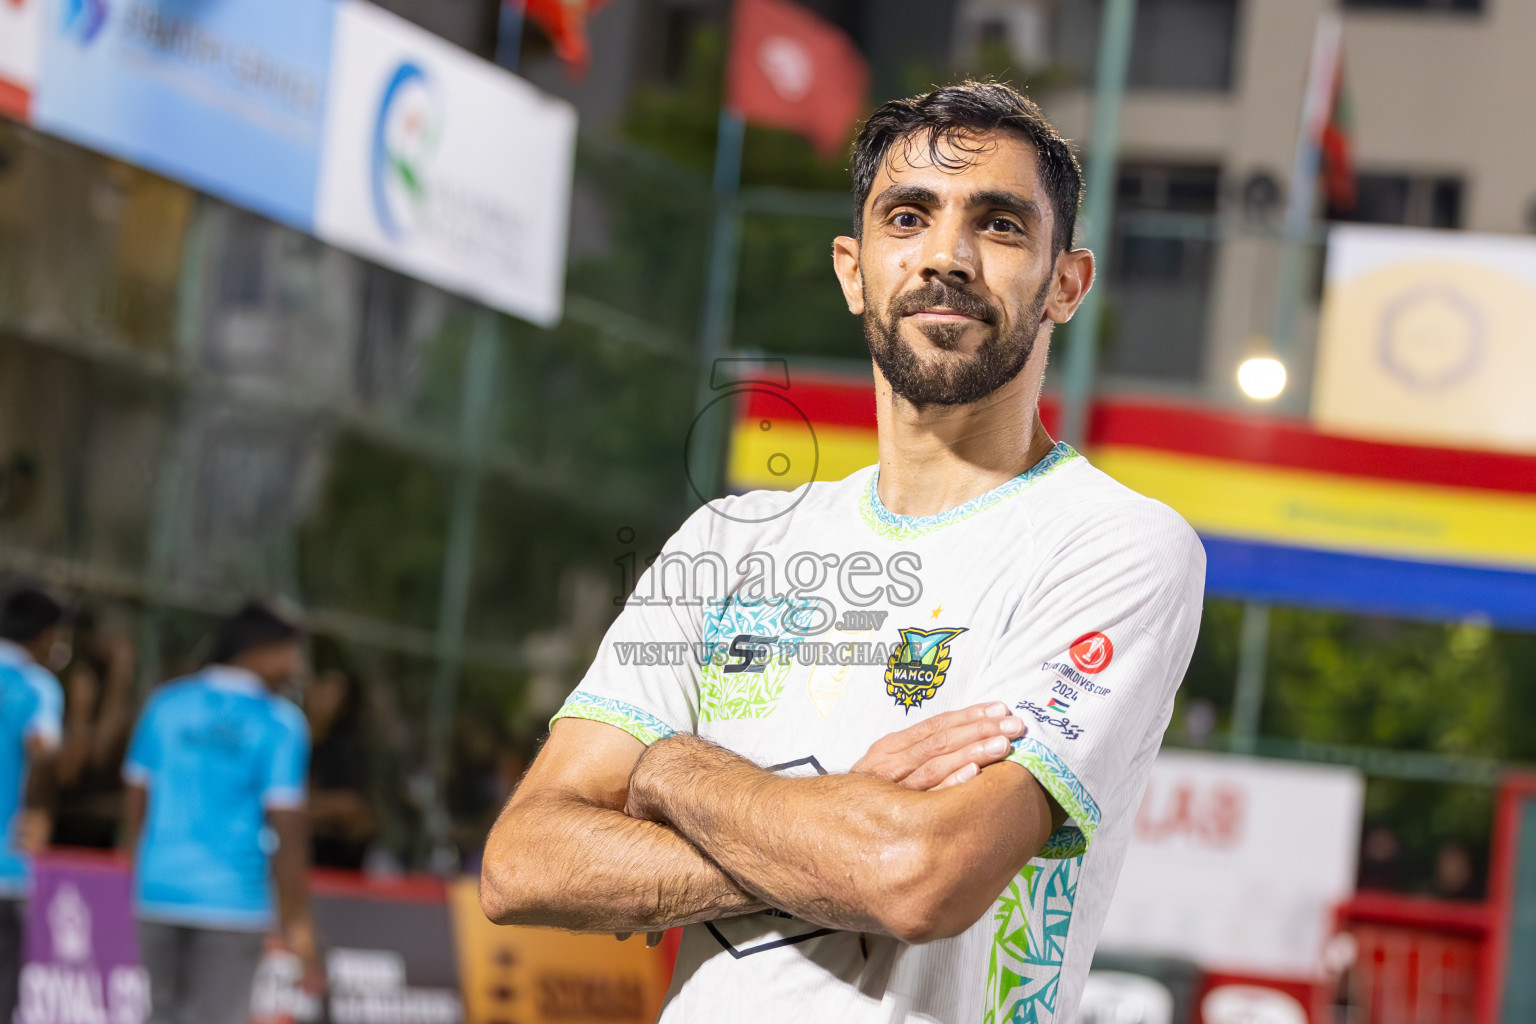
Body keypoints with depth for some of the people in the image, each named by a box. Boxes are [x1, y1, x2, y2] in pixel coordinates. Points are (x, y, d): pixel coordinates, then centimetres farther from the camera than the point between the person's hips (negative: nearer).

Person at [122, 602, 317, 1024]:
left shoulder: (166, 704, 8)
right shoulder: (281, 724, -6)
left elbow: (136, 803, 12)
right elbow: (288, 830, -9)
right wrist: (297, 919, -3)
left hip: (159, 893, 4)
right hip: (232, 899, -4)